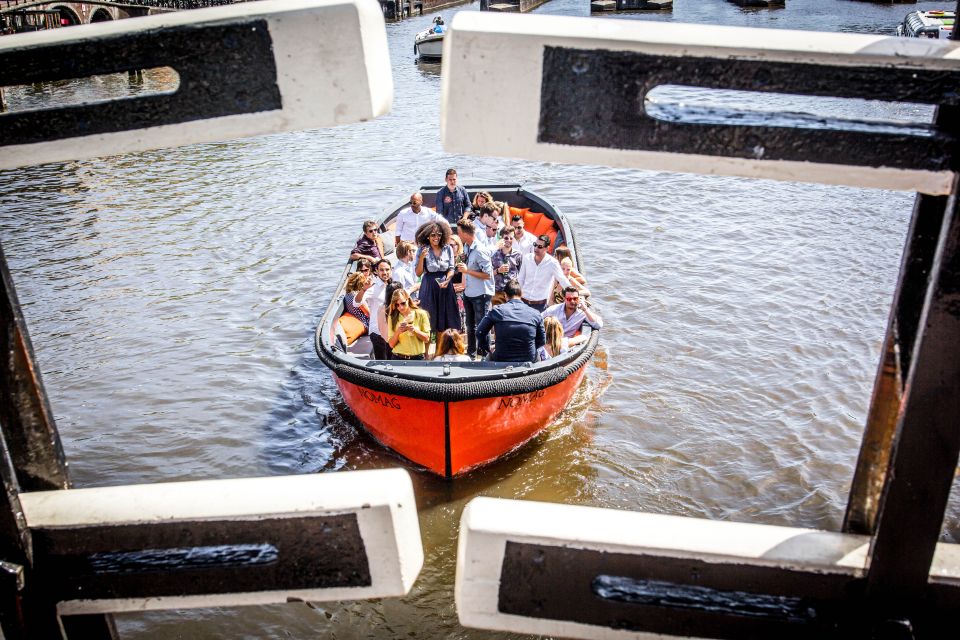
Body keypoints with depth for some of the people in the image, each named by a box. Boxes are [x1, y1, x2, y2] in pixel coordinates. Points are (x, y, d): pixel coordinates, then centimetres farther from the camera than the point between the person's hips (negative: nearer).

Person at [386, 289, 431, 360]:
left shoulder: (420, 314, 0)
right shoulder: (392, 318, 2)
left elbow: (426, 339, 1)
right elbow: (391, 344, 1)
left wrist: (415, 330, -16)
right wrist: (397, 332, -18)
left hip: (417, 359, 0)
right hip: (398, 359, 1)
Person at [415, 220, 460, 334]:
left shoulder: (448, 248, 1)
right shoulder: (422, 250, -4)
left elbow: (451, 269, 5)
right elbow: (418, 273, -6)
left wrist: (447, 280, -13)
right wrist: (421, 258, -19)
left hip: (445, 287, 2)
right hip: (429, 288, -2)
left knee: (446, 322, 8)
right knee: (429, 321, 0)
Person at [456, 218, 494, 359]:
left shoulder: (480, 250, -23)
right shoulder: (467, 246, 1)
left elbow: (487, 275, -23)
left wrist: (467, 270, -24)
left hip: (481, 294, -9)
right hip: (468, 293, 9)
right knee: (470, 325, 20)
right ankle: (471, 353, 35)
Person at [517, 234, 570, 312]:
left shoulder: (552, 263, -10)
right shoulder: (527, 258, 0)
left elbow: (563, 281, -9)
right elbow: (520, 279, 10)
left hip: (540, 305, -3)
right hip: (523, 301, 3)